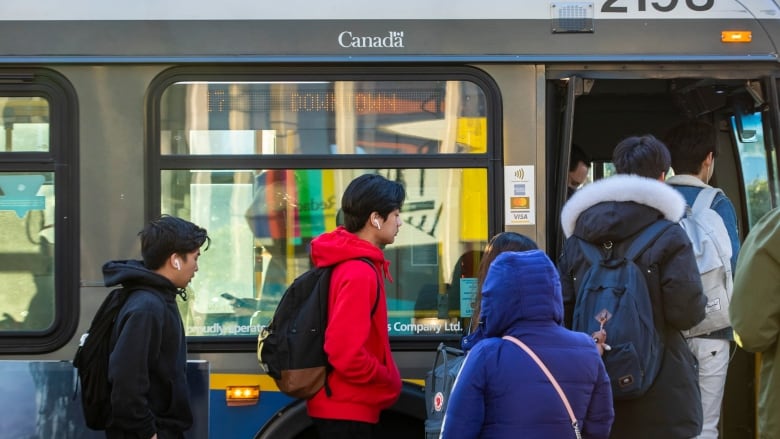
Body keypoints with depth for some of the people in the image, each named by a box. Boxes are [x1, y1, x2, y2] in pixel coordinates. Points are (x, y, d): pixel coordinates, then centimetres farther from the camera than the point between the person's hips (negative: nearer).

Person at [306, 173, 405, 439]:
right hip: (347, 410, -10)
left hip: (341, 406, 10)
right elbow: (345, 353, -27)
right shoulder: (360, 273, -20)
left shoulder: (344, 262, 10)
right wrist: (389, 381, -12)